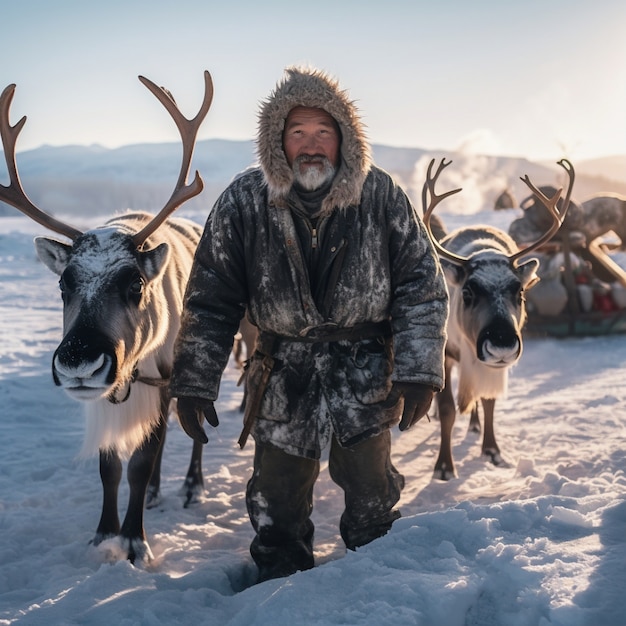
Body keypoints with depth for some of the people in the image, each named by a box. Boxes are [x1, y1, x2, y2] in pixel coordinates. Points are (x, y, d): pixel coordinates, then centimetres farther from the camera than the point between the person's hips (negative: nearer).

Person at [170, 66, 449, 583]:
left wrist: (419, 372, -11)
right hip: (282, 373, 1)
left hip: (365, 369, 0)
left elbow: (422, 285, -5)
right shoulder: (244, 203, -10)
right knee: (278, 492, 12)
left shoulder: (381, 196, -10)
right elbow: (210, 301, -3)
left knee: (370, 490, 11)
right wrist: (194, 384, -5)